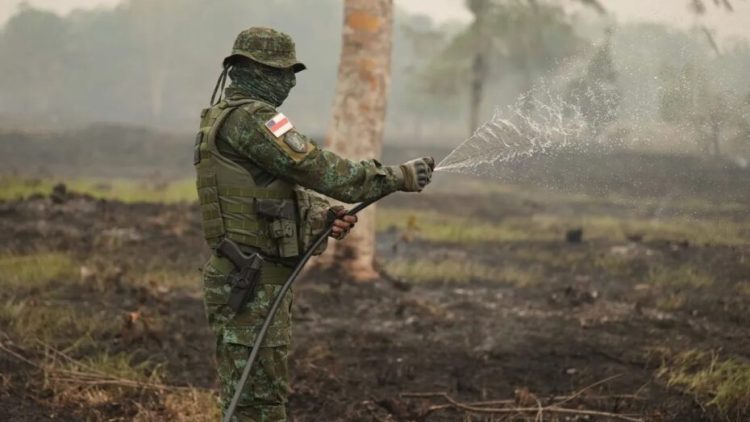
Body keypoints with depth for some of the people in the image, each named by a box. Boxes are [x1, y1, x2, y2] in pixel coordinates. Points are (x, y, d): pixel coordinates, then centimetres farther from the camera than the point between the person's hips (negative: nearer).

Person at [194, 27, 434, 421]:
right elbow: (317, 167, -18)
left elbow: (287, 186, 20)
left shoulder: (225, 117, 18)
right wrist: (398, 177, -11)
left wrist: (323, 215, 2)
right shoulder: (249, 118, -16)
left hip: (251, 279, 11)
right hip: (251, 284, -11)